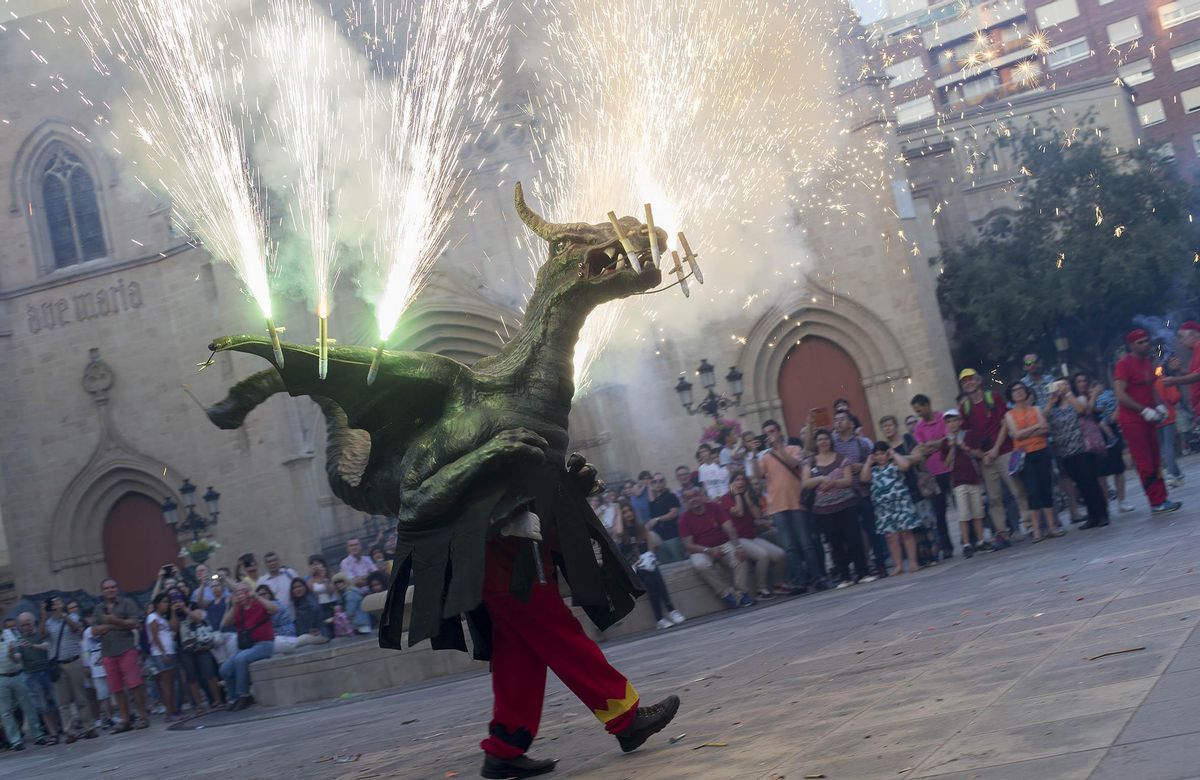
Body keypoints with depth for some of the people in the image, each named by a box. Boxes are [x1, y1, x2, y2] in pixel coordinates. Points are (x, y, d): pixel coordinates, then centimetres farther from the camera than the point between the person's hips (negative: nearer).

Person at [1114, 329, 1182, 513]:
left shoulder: (1148, 363, 13)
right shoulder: (1124, 364, -12)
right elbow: (1120, 394, -19)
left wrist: (1159, 405, 4)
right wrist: (1144, 410, -21)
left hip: (1148, 418, 8)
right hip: (1132, 420, -8)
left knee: (1155, 461, 9)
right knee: (1144, 463, -6)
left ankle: (1161, 499, 14)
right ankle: (1157, 502, -3)